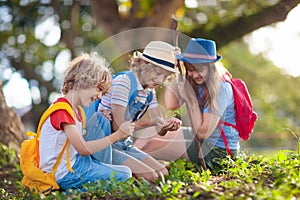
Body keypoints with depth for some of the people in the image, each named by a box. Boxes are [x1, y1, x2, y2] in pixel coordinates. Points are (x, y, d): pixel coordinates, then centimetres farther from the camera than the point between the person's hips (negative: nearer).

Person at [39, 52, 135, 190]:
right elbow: (83, 149, -21)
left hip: (72, 162, 10)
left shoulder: (75, 109, 13)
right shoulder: (62, 109, -18)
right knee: (124, 176, -11)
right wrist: (117, 135, -18)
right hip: (63, 173, -10)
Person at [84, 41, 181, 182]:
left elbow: (159, 131, 2)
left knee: (163, 173, -3)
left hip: (125, 146, 9)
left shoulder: (149, 92, 9)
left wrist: (167, 125, -22)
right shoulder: (123, 82, -17)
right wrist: (153, 122, -26)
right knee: (150, 176, -21)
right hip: (103, 147, -9)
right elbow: (119, 125, -22)